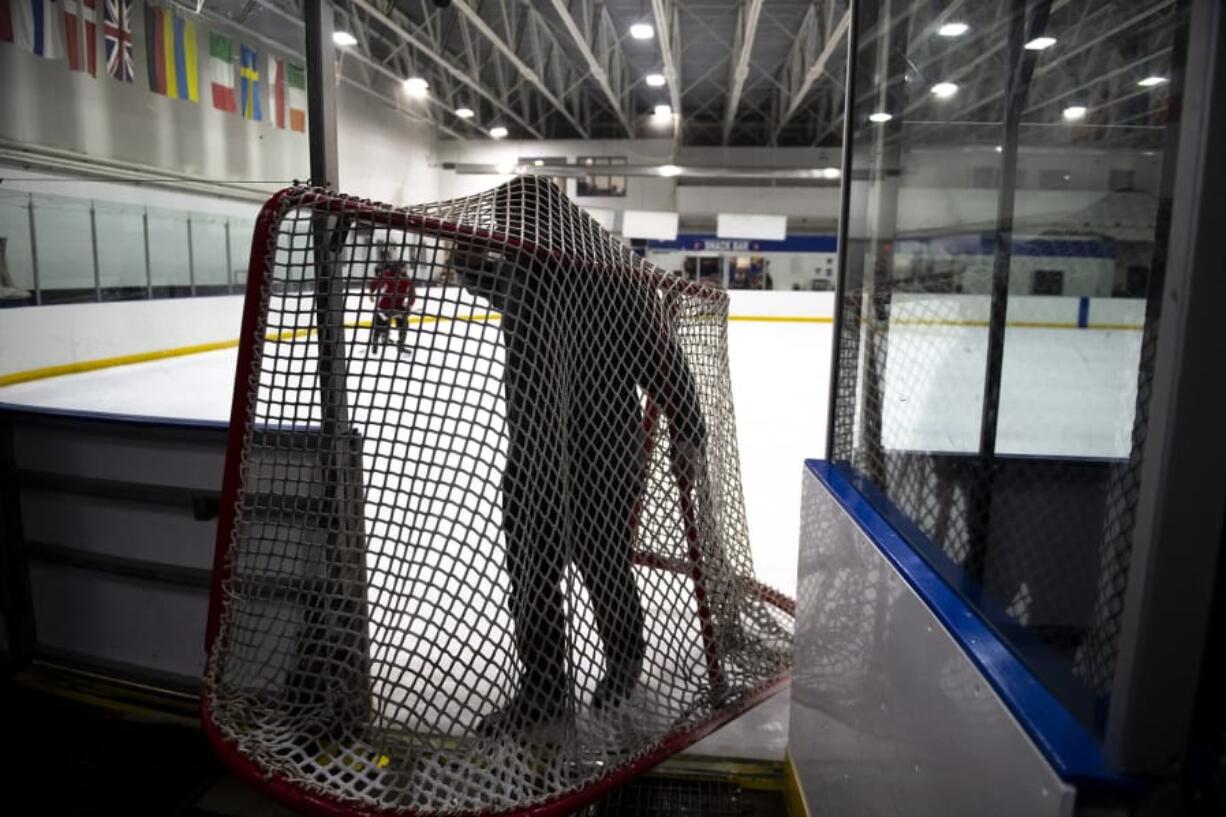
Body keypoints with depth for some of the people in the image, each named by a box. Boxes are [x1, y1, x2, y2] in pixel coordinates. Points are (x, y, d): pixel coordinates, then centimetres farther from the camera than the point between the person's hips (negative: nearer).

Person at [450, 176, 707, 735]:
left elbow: (663, 360, -12)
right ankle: (542, 685, 34)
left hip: (604, 460, -6)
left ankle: (624, 660, 35)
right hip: (531, 459, 6)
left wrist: (686, 433, -10)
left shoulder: (618, 281, -15)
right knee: (531, 576, 13)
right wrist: (467, 254, -1)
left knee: (603, 569, 9)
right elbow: (479, 273, 22)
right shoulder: (517, 273, 2)